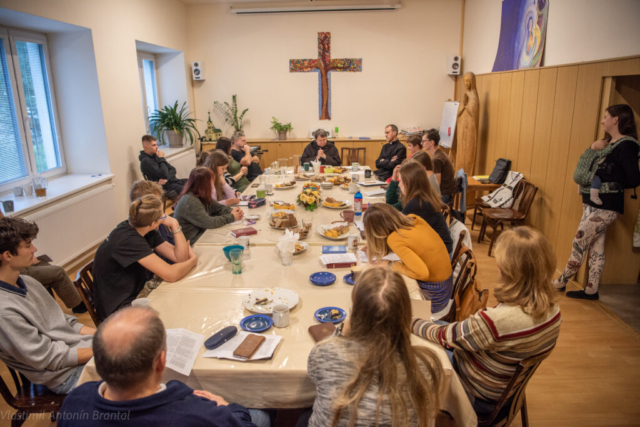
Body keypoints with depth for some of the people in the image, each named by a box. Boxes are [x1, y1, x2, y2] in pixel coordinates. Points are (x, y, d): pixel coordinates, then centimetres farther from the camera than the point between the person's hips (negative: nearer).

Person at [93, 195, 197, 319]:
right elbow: (171, 274, -30)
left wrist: (174, 224, -14)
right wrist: (193, 261, -11)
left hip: (137, 292, 8)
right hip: (118, 308, -8)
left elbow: (181, 257, -5)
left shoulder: (147, 231, -3)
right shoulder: (128, 240, -28)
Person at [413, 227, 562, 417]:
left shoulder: (496, 320, -40)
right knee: (438, 323, 18)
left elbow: (443, 336, -24)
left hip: (481, 398, -7)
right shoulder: (552, 307, -16)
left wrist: (410, 322, -8)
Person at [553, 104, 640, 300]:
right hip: (593, 203, 9)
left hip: (605, 206, -9)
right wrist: (593, 149, 1)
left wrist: (613, 185, -3)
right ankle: (591, 290, 19)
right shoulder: (609, 143, 13)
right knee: (596, 246, 12)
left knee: (579, 243, -2)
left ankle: (561, 282, 12)